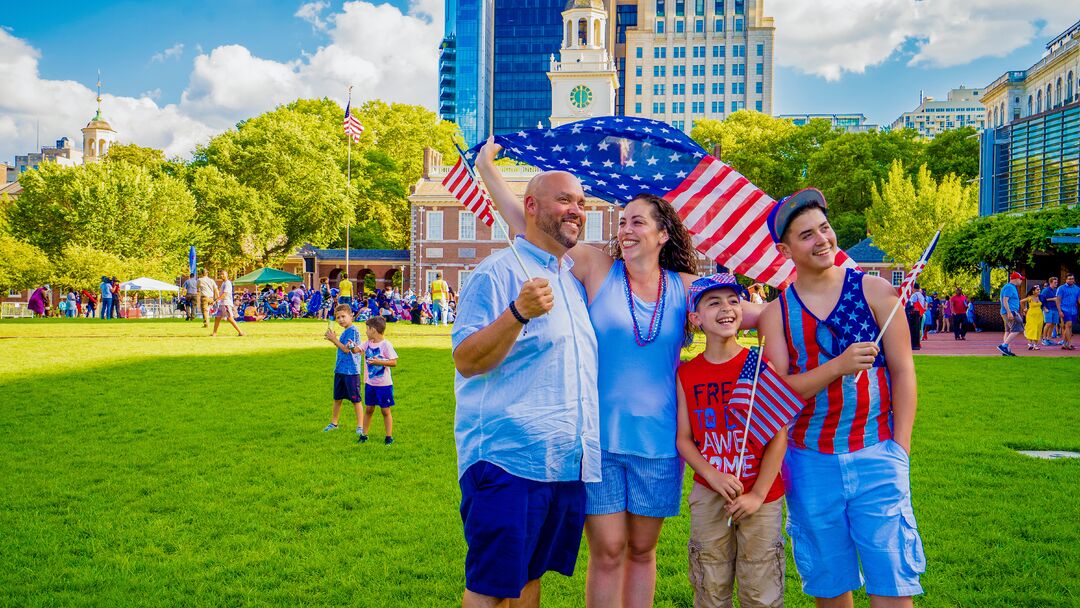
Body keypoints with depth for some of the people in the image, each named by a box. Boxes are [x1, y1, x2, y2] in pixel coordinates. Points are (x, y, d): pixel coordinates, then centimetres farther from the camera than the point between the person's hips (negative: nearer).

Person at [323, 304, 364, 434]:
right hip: (340, 369, 9)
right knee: (337, 398, 18)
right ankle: (334, 423, 30)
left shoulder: (352, 330, -15)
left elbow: (347, 349, -19)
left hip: (351, 371, -9)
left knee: (355, 399, -1)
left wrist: (334, 339, -14)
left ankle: (360, 426, 6)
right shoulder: (345, 331, 12)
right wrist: (333, 339, 3)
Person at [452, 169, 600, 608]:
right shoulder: (499, 271, -8)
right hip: (508, 459, -7)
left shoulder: (574, 278, 17)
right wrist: (520, 312, -28)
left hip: (569, 464, 8)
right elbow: (465, 360, -16)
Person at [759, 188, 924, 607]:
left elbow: (902, 371, 1)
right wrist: (838, 366, -20)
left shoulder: (874, 291, 1)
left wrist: (899, 450, -4)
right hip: (810, 460, 1)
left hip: (876, 455, -1)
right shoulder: (776, 312, 3)